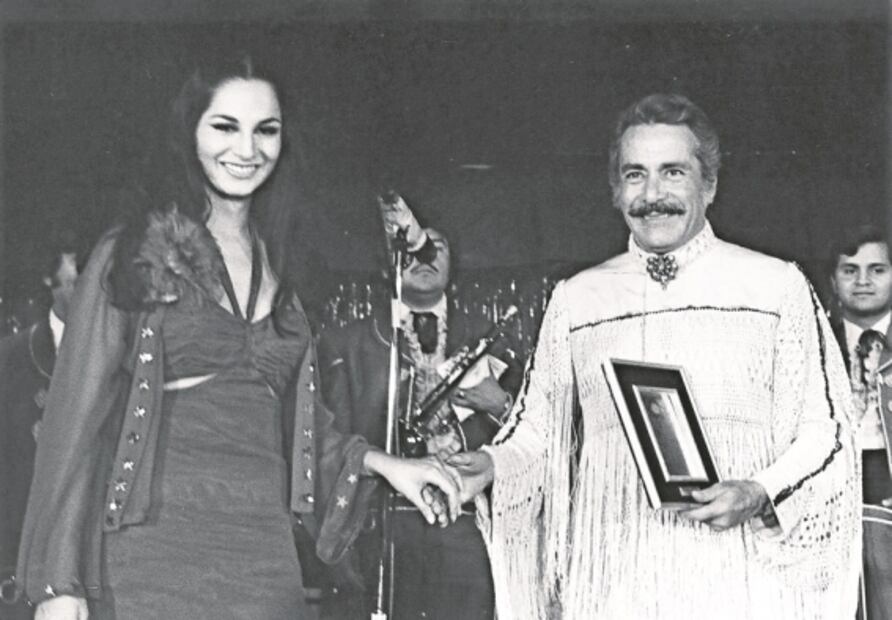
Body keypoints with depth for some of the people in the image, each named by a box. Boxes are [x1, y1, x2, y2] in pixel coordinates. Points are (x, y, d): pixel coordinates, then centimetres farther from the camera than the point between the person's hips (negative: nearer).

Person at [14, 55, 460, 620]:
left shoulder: (276, 265, 14)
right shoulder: (132, 255, 0)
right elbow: (76, 416, -4)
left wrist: (383, 463, 12)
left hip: (264, 555, 4)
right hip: (153, 551, -4)